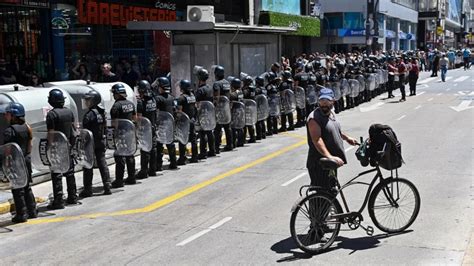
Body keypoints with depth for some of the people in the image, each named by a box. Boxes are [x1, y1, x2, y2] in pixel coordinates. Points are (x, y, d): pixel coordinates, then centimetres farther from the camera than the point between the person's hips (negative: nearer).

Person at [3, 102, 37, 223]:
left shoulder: (9, 130, -16)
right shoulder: (26, 127, 5)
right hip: (26, 159, 7)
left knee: (17, 189, 1)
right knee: (27, 187, 17)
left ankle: (21, 215, 4)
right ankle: (32, 211, 22)